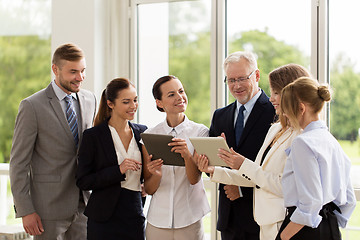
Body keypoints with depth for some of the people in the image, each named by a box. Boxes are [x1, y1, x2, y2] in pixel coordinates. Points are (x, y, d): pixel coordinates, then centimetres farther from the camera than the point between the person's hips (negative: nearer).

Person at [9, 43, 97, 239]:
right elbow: (18, 162, -9)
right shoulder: (32, 106, -10)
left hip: (84, 205, 5)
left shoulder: (89, 99, 8)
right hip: (49, 207, -5)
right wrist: (25, 211, -12)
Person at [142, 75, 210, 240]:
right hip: (158, 219, 1)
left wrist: (187, 155, -29)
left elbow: (194, 179, -12)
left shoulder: (200, 132, -3)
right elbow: (149, 189, 2)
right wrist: (156, 175, -19)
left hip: (189, 220, -1)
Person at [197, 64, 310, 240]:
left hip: (284, 224, -8)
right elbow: (255, 178, 15)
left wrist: (245, 165, -15)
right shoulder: (275, 129, 14)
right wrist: (215, 171, 8)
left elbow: (285, 187, -20)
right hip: (266, 222, 8)